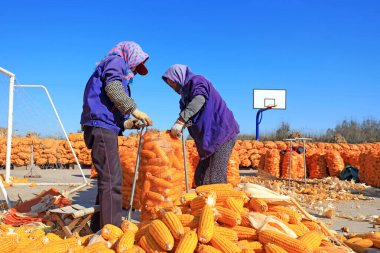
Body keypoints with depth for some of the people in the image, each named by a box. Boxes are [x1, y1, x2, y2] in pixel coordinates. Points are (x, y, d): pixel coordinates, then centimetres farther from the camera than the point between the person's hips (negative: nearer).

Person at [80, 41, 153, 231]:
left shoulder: (121, 74, 31)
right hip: (101, 125, -10)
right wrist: (133, 109, -16)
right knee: (112, 179, -14)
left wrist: (127, 123, 12)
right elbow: (112, 86, -16)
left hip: (105, 128, 10)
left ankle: (99, 226, 20)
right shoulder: (116, 60, 6)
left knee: (108, 179, 12)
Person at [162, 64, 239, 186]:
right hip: (211, 137, 10)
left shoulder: (197, 80, -3)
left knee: (216, 179, -14)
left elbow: (199, 99, -26)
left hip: (222, 133, -10)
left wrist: (180, 121, -34)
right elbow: (191, 118, 9)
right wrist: (175, 129, -11)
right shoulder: (187, 92, 23)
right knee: (200, 177, 8)